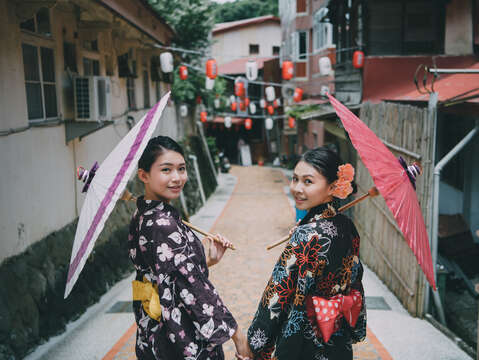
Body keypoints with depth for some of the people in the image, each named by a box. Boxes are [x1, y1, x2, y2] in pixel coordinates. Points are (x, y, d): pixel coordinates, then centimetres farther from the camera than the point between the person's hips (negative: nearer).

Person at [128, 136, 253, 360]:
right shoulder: (164, 225, -25)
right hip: (184, 340, -9)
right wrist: (236, 333, -17)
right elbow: (193, 287, -24)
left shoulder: (142, 216, 3)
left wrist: (208, 261, 2)